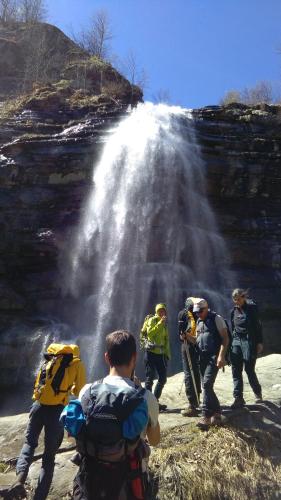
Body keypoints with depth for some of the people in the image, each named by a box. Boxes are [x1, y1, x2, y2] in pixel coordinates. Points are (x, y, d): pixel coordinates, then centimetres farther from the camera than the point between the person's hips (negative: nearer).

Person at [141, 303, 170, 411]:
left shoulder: (165, 324, 16)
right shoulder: (152, 320, -5)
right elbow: (149, 333, -23)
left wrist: (167, 353, 14)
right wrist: (160, 323, -24)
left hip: (160, 353, 7)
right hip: (151, 352, -7)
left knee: (163, 378, 10)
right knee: (150, 377, -2)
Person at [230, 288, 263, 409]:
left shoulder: (252, 307, -4)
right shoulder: (234, 311, 10)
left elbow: (258, 326, -4)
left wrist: (259, 342, -8)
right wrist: (232, 342, 14)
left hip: (249, 341, -5)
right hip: (236, 341, 5)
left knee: (249, 369, 0)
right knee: (236, 370, 0)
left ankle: (258, 392, 26)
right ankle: (238, 398, 6)